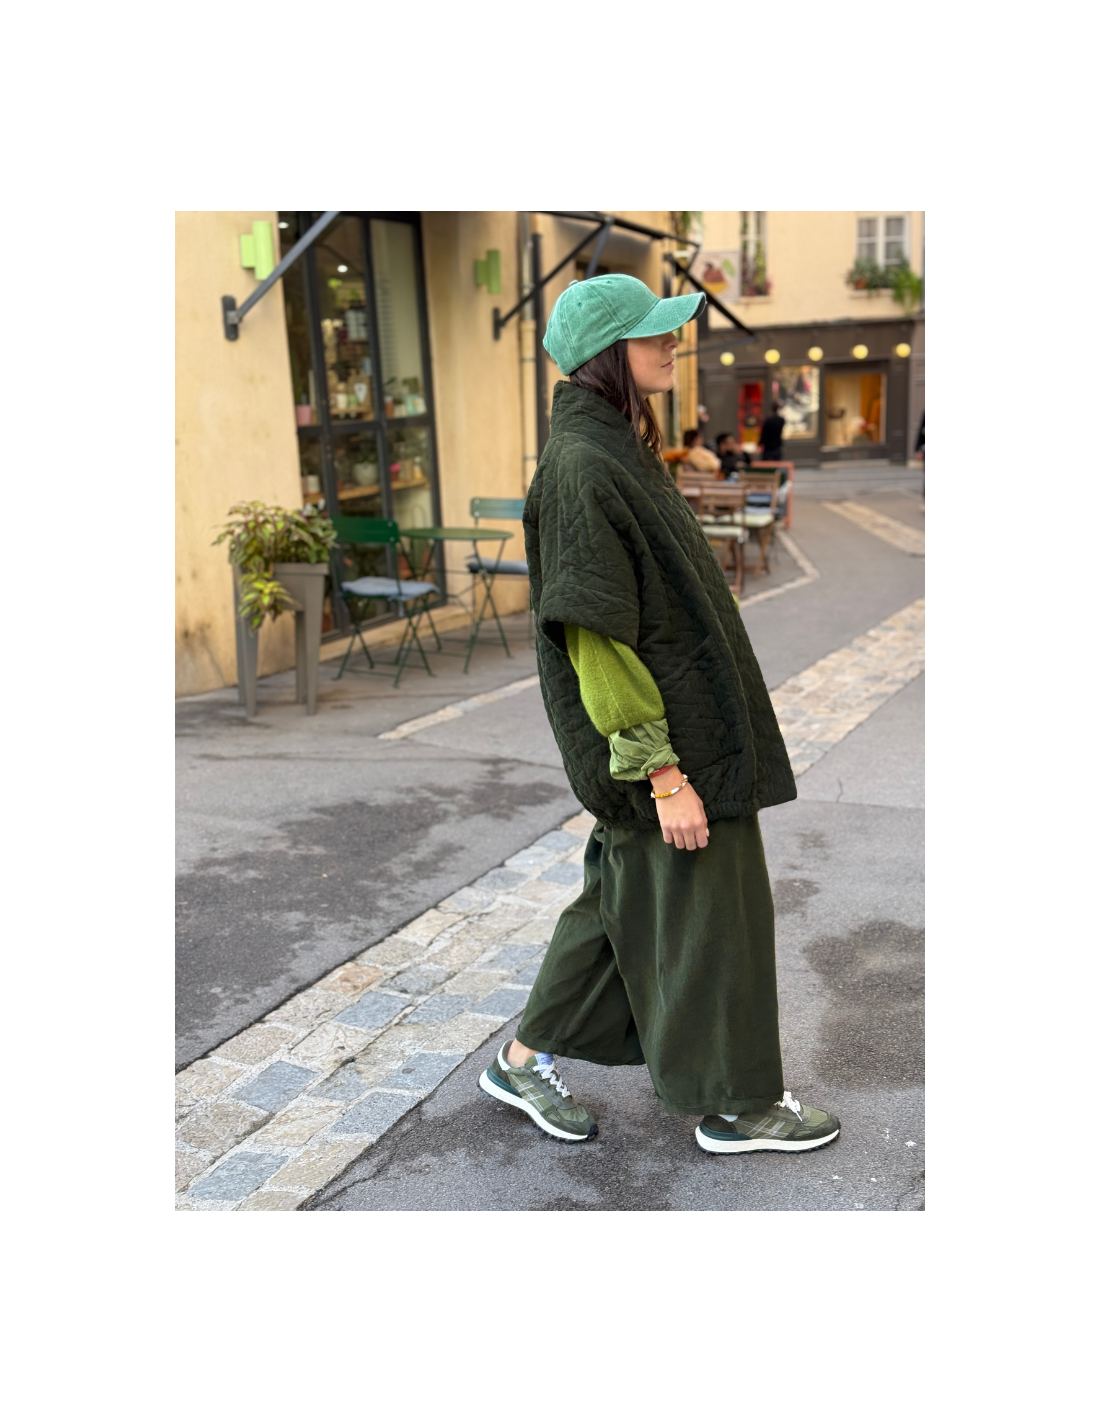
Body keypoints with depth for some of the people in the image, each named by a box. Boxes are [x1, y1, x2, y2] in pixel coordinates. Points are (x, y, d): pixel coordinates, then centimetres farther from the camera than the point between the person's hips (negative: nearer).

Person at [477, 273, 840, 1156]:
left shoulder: (619, 452, 11)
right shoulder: (580, 470, -20)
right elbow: (596, 641, -23)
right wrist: (665, 775, -22)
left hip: (687, 724, 10)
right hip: (662, 740, -10)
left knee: (628, 900, 18)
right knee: (703, 914, 5)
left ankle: (526, 1062, 32)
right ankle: (735, 1107, 26)